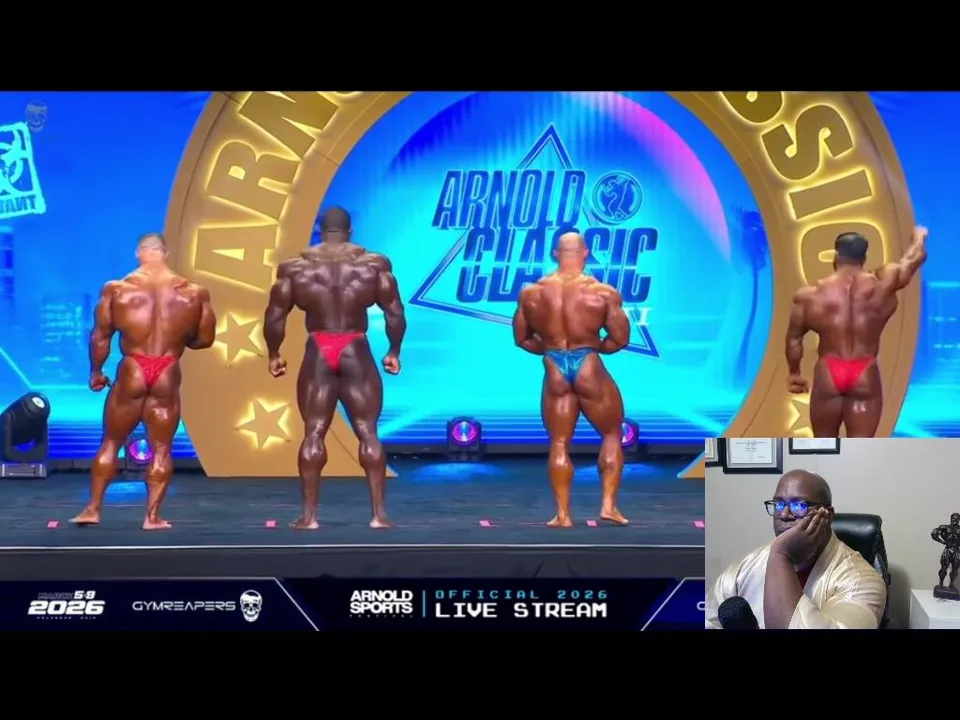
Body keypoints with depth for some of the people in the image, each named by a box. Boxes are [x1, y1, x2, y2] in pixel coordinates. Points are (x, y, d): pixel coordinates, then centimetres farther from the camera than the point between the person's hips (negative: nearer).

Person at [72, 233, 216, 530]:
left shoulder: (116, 289, -1)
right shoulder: (194, 293, 1)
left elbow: (100, 336, 2)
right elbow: (205, 339, 7)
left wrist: (96, 372, 15)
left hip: (131, 371, 0)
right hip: (168, 375, 0)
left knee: (111, 443, 13)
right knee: (161, 448, 8)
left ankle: (92, 509, 16)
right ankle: (152, 516, 6)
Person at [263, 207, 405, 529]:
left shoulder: (294, 268, 1)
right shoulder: (375, 264, 1)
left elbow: (275, 317, 2)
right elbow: (395, 314, -1)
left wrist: (273, 354, 15)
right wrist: (394, 352, 11)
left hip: (318, 354, 0)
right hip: (357, 354, 0)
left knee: (313, 433, 5)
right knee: (368, 432, 4)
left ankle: (309, 515, 4)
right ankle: (379, 513, 3)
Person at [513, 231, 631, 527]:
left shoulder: (531, 293, 0)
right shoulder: (603, 293, -9)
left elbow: (522, 339, 8)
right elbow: (620, 339, -6)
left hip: (554, 371, 2)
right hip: (589, 368, -2)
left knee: (559, 444, 12)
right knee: (612, 434, 16)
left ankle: (563, 514, 11)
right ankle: (609, 504, 12)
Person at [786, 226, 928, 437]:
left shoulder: (811, 294, -2)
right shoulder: (882, 285, -1)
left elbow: (794, 338, 5)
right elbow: (916, 257, 16)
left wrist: (794, 373, 19)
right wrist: (919, 236, 38)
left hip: (828, 373, 0)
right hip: (865, 375, 0)